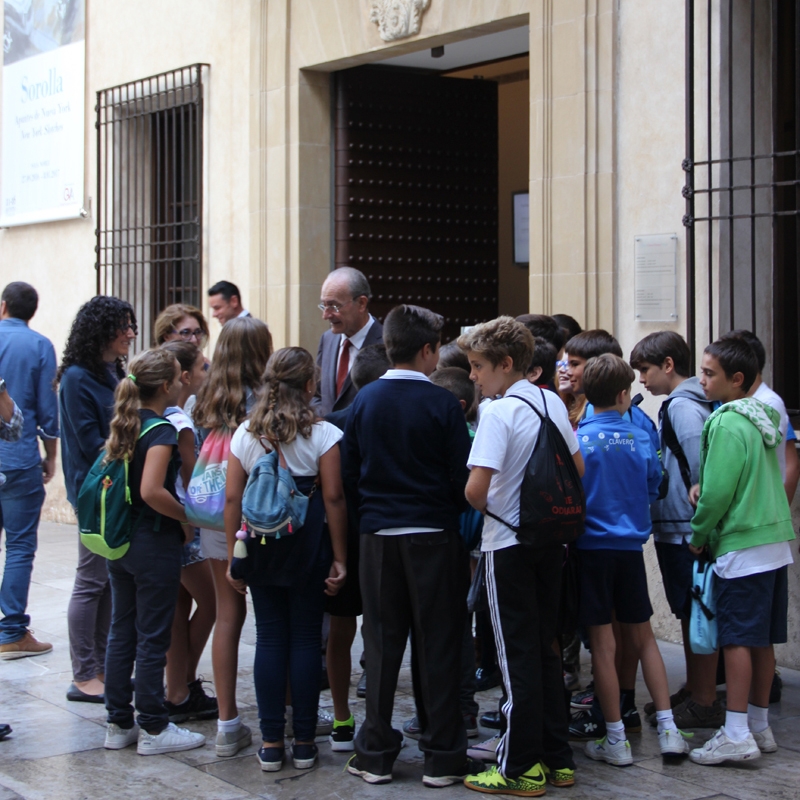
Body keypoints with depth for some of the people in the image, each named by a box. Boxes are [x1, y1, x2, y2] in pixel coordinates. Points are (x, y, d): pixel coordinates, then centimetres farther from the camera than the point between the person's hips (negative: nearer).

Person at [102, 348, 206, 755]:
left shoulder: (123, 426, 8)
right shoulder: (161, 430, -16)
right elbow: (152, 491, -27)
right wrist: (187, 517, -14)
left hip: (119, 542, 8)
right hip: (153, 543, -8)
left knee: (121, 632, 13)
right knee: (152, 638, 0)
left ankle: (119, 724, 20)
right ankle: (153, 729, 8)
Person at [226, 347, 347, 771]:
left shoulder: (245, 434, 2)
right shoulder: (323, 434, -6)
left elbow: (232, 498, 1)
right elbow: (333, 499, -9)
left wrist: (234, 556, 8)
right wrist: (339, 558, -3)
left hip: (261, 546, 2)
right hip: (308, 546, -2)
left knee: (269, 639, 7)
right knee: (305, 638, 6)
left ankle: (271, 743, 9)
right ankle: (304, 742, 10)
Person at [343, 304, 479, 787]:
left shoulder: (365, 400, 1)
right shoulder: (442, 404, -11)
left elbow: (350, 470, 5)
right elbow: (463, 477, -10)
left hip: (378, 534, 3)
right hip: (434, 534, -3)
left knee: (382, 643, 10)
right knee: (437, 645, 4)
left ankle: (376, 754, 14)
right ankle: (443, 756, 9)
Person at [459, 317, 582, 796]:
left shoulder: (500, 412, -17)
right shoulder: (554, 404, 5)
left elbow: (477, 489, -22)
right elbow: (578, 469, 13)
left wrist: (482, 506, -1)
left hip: (509, 545, -7)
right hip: (552, 540, 7)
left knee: (518, 654, 0)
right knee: (546, 648, 14)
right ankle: (557, 758, 20)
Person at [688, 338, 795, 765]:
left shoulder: (727, 424, -15)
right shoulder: (764, 416, 12)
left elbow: (719, 492, -17)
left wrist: (699, 534, -3)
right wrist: (703, 486, 11)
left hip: (741, 548, -9)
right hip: (775, 540, 9)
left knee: (736, 639, -6)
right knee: (761, 639, 13)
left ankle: (736, 735, -4)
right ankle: (759, 726, 21)